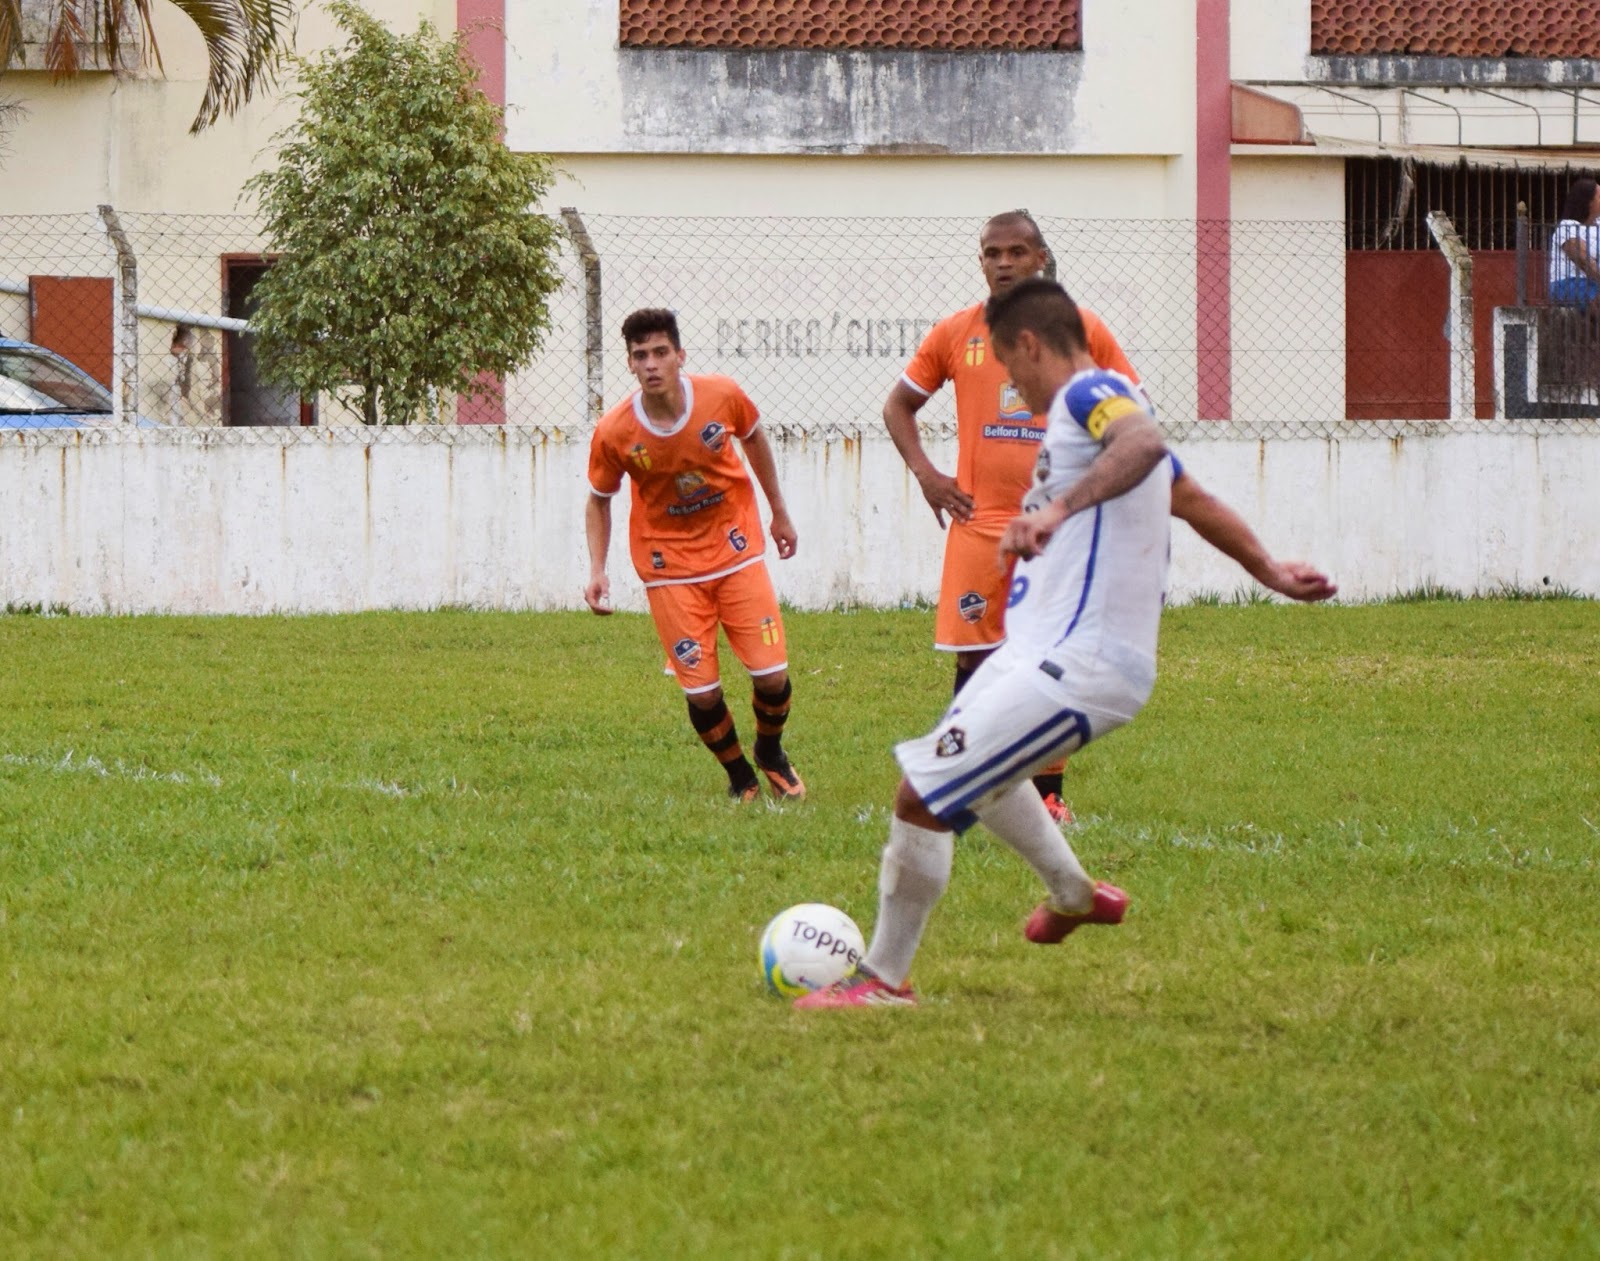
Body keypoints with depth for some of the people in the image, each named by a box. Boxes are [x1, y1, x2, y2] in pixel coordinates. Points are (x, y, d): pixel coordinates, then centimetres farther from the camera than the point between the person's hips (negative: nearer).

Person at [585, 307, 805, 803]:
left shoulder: (722, 396, -15)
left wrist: (779, 512, 17)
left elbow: (754, 438, 8)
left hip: (736, 549, 1)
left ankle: (771, 753, 29)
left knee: (772, 675, -4)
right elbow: (599, 500, 1)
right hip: (669, 566, -1)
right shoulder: (613, 432, -17)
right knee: (701, 691, -6)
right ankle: (739, 775, 23)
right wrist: (597, 571, -10)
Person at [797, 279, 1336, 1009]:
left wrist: (1061, 508, -49)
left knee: (922, 795, -14)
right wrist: (1269, 572, 39)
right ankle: (1074, 895, 51)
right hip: (1039, 651, 11)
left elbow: (1145, 442, -38)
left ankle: (883, 981, -3)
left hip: (1074, 670, -11)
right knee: (975, 760, 36)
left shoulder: (1088, 393, -14)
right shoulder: (1102, 403, 18)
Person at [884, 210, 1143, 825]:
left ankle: (1047, 792, 10)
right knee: (972, 659, -1)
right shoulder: (955, 333, 5)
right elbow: (899, 404, 17)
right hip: (978, 521, 1)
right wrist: (925, 473, 4)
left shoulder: (1081, 330, 2)